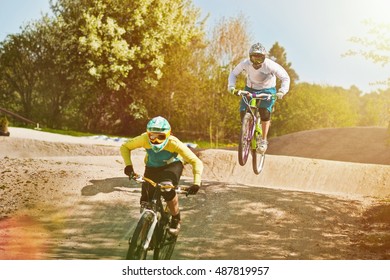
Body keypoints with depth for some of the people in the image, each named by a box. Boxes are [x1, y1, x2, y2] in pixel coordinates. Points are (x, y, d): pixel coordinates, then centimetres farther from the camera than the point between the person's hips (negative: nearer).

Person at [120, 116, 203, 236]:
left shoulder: (174, 143, -35)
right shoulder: (144, 139, -31)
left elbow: (196, 162, -31)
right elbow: (125, 147, -14)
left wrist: (196, 183, -43)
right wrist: (128, 165, -31)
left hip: (172, 166, -2)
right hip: (152, 167, 3)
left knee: (167, 190, -32)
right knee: (145, 203, -12)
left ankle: (176, 220, -7)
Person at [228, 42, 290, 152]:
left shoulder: (270, 65, -26)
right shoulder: (245, 63, -20)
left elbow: (285, 78, -19)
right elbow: (233, 73, -3)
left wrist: (282, 91, -35)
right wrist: (231, 86, -21)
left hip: (267, 90, -2)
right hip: (250, 89, 3)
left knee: (265, 110, -28)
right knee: (243, 111, -18)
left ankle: (264, 141, -15)